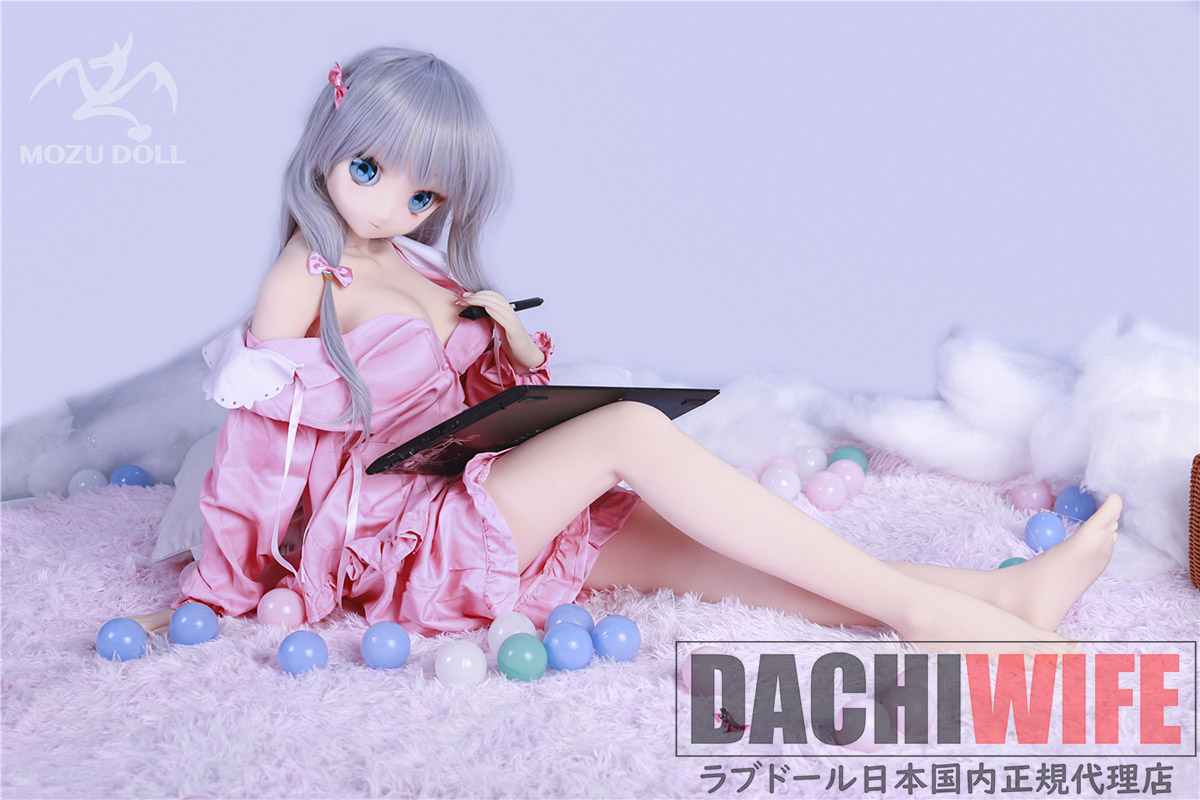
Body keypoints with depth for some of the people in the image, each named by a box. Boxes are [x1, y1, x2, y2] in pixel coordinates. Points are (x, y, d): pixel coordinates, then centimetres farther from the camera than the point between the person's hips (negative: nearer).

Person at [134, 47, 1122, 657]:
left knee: (674, 541, -12)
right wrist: (216, 595, -2)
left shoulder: (422, 268, 18)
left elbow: (489, 399, 22)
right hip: (404, 538, -8)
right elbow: (259, 434, -5)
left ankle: (998, 596, -24)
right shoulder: (308, 276, -5)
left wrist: (514, 342, -1)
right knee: (631, 431, -26)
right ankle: (915, 604, -32)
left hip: (484, 507, 8)